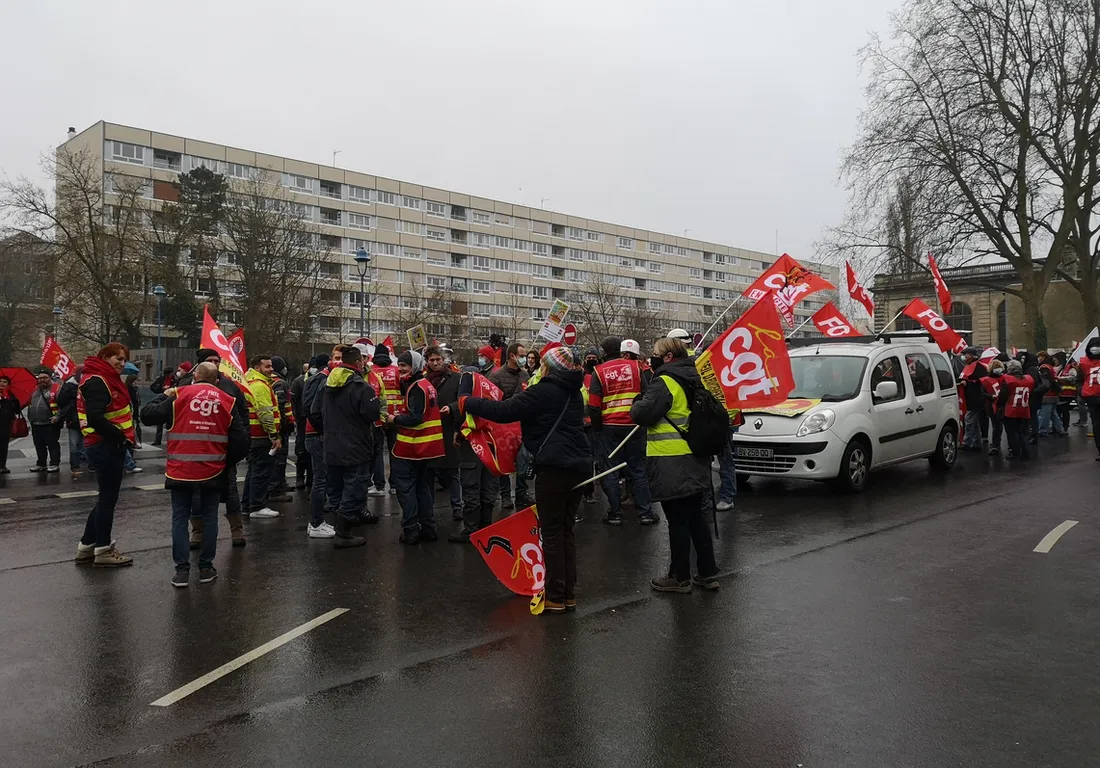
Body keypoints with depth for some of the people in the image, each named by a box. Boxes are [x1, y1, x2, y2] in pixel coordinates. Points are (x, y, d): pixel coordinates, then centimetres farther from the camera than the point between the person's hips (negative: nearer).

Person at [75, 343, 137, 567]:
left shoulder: (108, 380, 17)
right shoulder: (97, 381, -15)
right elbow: (95, 418, -24)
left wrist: (123, 437, 2)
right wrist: (121, 437, -19)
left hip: (110, 445, 10)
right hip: (106, 446, -10)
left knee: (106, 496, 17)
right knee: (108, 497, -1)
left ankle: (87, 545, 26)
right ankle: (103, 551, 8)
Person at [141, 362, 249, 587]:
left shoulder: (179, 395, -5)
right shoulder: (228, 401, 1)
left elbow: (147, 415, -2)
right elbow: (240, 440, -1)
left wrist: (163, 395, 14)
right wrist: (228, 462, 13)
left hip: (181, 472, -1)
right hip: (213, 473, 1)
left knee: (180, 519, 8)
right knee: (209, 518, 12)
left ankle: (182, 570, 7)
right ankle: (206, 568, 16)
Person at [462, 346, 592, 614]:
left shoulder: (543, 392, -10)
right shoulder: (574, 393, 15)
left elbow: (505, 411, -14)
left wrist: (467, 402, -4)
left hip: (554, 468, -8)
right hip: (579, 465, 8)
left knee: (552, 533, -1)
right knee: (566, 530, 13)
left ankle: (555, 598, 3)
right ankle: (569, 595, 17)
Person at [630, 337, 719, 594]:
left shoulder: (664, 383, -15)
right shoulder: (694, 381, 13)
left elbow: (643, 413, -23)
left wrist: (636, 404, 0)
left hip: (672, 464, -9)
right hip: (695, 462, 9)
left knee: (677, 521, 0)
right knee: (695, 517, 15)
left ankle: (680, 577, 10)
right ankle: (708, 572, 21)